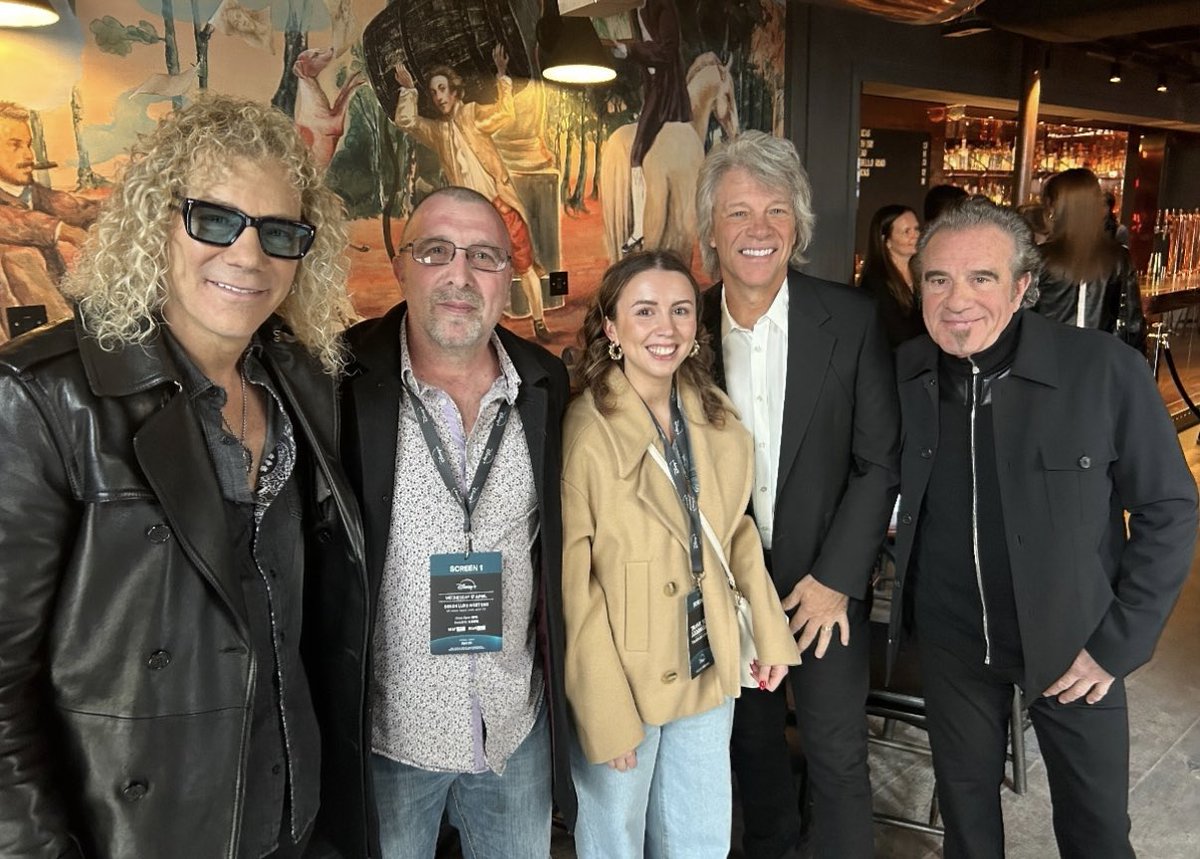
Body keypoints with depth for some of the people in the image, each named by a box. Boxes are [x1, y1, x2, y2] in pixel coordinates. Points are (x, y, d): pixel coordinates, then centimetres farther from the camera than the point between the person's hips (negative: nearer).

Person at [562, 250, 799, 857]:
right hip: (620, 677, -5)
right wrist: (607, 711, -17)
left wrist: (771, 630, 6)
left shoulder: (715, 415, 1)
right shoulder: (582, 430, -18)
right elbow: (571, 583, -17)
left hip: (707, 668, 5)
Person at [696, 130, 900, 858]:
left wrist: (837, 577, -12)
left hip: (826, 582, -2)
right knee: (750, 737, 21)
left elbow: (879, 461, -8)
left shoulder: (851, 319, -11)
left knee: (837, 752, 10)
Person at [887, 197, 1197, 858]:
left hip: (1072, 646, -2)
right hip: (949, 642, 2)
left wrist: (1118, 643, -11)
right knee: (964, 803, 20)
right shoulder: (903, 374, -9)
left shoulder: (1107, 372, -18)